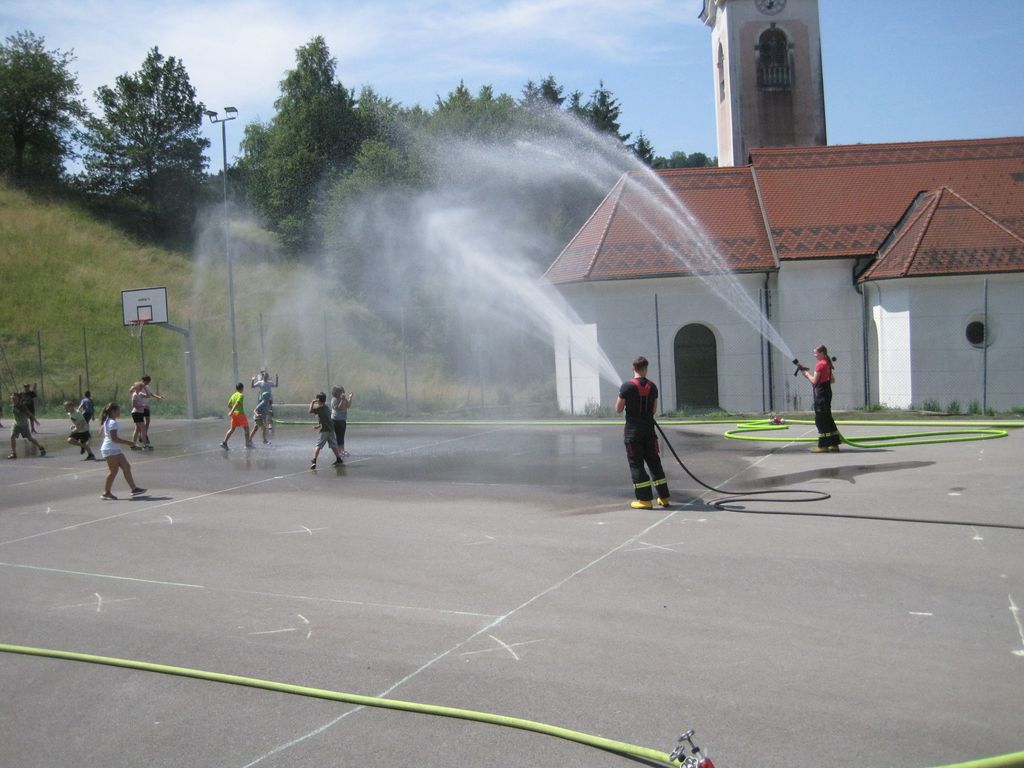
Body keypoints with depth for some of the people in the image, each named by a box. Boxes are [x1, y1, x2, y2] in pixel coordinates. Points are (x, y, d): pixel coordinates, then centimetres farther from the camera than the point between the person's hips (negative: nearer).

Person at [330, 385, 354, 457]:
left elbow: (348, 405, 8)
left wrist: (350, 398, 2)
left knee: (342, 436, 15)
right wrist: (342, 400, -31)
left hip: (343, 420, 9)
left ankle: (342, 450, 22)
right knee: (338, 436, -7)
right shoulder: (334, 400, -16)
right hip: (336, 421, -9)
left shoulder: (344, 399, 10)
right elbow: (339, 408, -25)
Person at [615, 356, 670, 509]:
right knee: (654, 462, 13)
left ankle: (645, 499, -1)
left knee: (636, 464, 1)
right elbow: (654, 409, 11)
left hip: (633, 432, -4)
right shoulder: (652, 386, 3)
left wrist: (621, 397, 11)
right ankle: (663, 497, 17)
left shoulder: (627, 386, -12)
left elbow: (618, 409, -7)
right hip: (649, 430, 5)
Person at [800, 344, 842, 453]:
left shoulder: (820, 364, -15)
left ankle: (823, 446, -4)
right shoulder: (828, 363, 13)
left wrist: (807, 373, -1)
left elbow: (814, 380, -16)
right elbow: (833, 380, 18)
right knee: (827, 418, 13)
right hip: (827, 392, 9)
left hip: (820, 394, -9)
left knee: (820, 419, -5)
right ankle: (834, 444, 15)